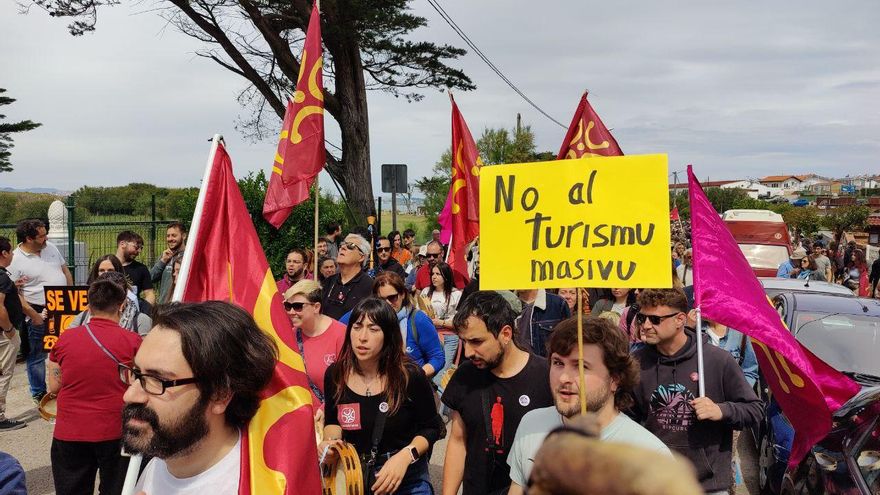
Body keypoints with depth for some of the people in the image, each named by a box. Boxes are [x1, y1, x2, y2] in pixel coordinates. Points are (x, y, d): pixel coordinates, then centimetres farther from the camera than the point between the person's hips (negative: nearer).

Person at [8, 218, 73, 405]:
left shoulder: (51, 247, 5)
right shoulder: (15, 260, -14)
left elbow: (66, 271, 14)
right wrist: (34, 316, -18)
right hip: (38, 314, -6)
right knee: (37, 356, 7)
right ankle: (39, 394, 21)